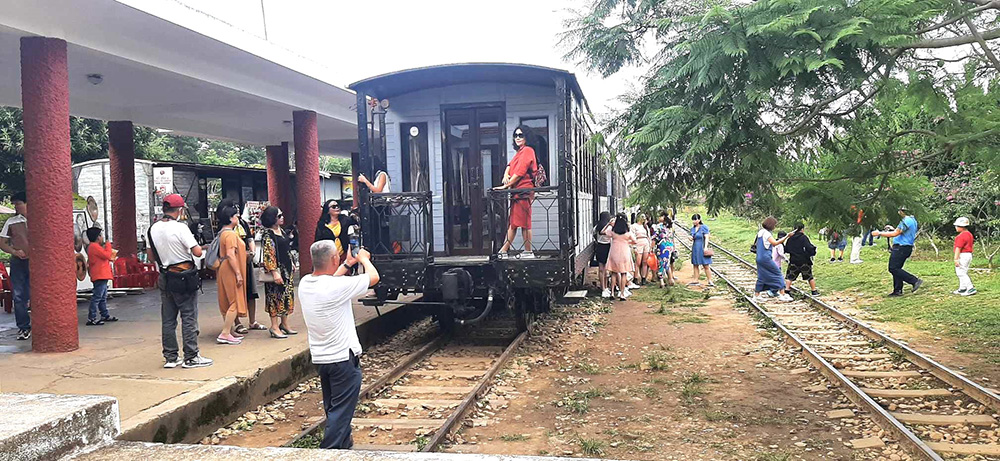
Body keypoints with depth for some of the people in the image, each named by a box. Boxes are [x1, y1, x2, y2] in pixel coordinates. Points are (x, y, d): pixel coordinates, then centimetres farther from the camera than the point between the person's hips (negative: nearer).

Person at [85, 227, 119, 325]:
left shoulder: (94, 246, 19)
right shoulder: (95, 246, -13)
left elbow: (104, 257, 22)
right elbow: (107, 255, -18)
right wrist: (108, 245, -6)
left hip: (102, 276, 11)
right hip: (100, 276, -11)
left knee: (103, 297, 17)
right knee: (97, 297, -12)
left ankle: (105, 315, 25)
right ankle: (91, 318, -13)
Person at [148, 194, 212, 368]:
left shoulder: (153, 229, 5)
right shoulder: (180, 228, -15)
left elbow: (151, 256, 11)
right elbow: (197, 252, -18)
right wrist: (197, 245, 3)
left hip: (165, 277, 7)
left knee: (168, 319, 10)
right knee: (189, 317, -1)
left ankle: (170, 357, 16)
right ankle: (191, 357, 2)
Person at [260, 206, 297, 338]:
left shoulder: (281, 232, 12)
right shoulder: (268, 235, -14)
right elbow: (268, 255, -19)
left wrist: (291, 264, 19)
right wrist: (274, 272, -23)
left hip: (286, 269, 9)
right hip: (277, 269, -9)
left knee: (287, 297, 12)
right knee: (275, 297, -4)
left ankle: (284, 324, 21)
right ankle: (274, 328, 1)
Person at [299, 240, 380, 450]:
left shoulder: (305, 283, -3)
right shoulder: (337, 287, -23)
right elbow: (373, 277, -10)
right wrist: (364, 258, 8)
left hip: (320, 357, 8)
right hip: (343, 358, -8)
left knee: (332, 407, 21)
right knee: (341, 409, 0)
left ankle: (344, 441, 37)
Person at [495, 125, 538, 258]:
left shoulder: (527, 150, -8)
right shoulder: (519, 152, 23)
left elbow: (520, 172, -15)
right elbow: (510, 165, 22)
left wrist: (506, 185, -12)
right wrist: (506, 174, -1)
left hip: (523, 191, -10)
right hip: (517, 192, 10)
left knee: (524, 223, -7)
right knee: (512, 223, 8)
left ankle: (528, 252, -2)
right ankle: (503, 251, 9)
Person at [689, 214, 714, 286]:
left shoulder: (704, 227, -7)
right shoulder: (692, 228, 12)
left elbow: (706, 238, -9)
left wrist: (705, 247, -17)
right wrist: (691, 238, 0)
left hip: (702, 248, -6)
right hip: (695, 248, 7)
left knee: (706, 265, -4)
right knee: (695, 265, 8)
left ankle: (710, 281, 0)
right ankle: (696, 280, 14)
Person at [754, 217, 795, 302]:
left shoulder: (760, 232, 13)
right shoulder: (766, 233, -15)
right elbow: (775, 243, -22)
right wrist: (787, 236, -24)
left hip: (759, 258, 9)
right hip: (766, 258, -9)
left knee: (761, 277, 13)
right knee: (778, 274, -1)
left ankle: (756, 295, 14)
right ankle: (782, 294, -2)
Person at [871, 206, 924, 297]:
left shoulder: (906, 221, -16)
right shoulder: (912, 220, 17)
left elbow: (895, 234, -21)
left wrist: (879, 233, -17)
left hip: (901, 248, -11)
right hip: (906, 247, 11)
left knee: (893, 268, -13)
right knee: (896, 268, 12)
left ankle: (915, 281, -14)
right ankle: (897, 290, 12)